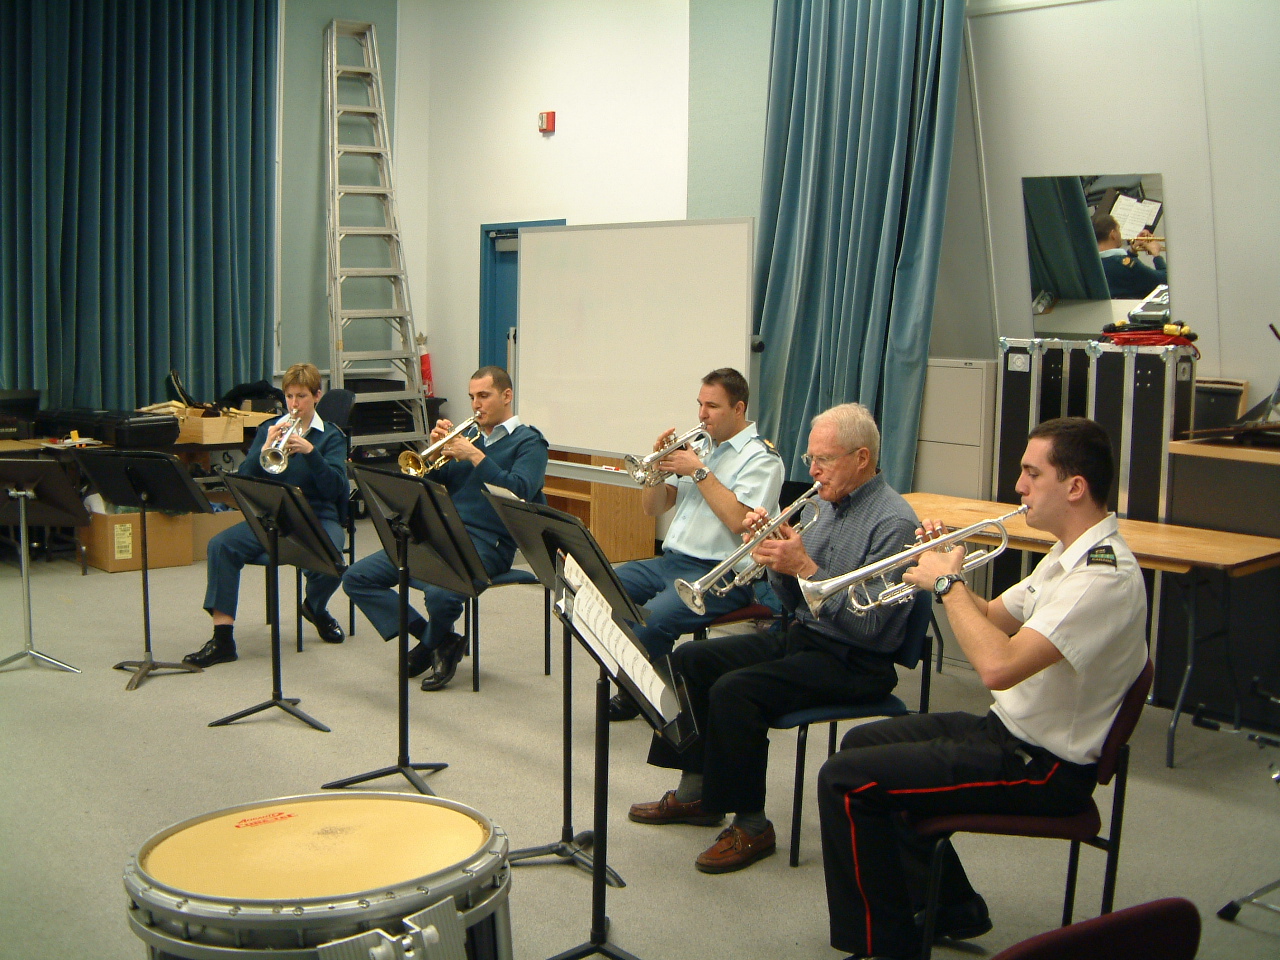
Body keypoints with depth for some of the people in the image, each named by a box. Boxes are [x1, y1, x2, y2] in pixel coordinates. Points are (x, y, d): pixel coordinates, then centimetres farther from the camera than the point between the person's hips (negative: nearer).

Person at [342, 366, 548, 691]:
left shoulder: (529, 442, 3)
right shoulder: (469, 434, 21)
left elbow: (518, 491, -15)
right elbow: (429, 480, 17)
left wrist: (475, 456, -16)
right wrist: (436, 448, -1)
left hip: (485, 542, -7)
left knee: (440, 593, -37)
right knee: (357, 578, -4)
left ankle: (432, 643, 0)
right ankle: (437, 639, -1)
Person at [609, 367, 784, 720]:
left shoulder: (760, 458, -4)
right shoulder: (697, 446, 18)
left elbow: (738, 520, -20)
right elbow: (652, 509, 17)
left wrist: (699, 471, -15)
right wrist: (660, 465, -1)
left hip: (721, 575, -8)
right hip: (670, 561, 8)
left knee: (652, 618, -30)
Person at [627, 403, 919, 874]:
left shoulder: (893, 522, -17)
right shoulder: (828, 504, 11)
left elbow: (868, 626, -25)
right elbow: (794, 603, 13)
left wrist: (805, 566, -24)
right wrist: (778, 557, -7)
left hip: (854, 662, -9)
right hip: (801, 637, 10)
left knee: (734, 690, -26)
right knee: (689, 660, 4)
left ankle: (751, 827, -11)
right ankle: (696, 792, 14)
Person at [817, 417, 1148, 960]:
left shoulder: (1105, 575, -26)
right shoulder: (1069, 555, 8)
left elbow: (997, 666, -35)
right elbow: (993, 618, 17)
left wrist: (948, 584, -21)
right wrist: (945, 568, -1)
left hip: (1042, 768, -11)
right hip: (1010, 730, 11)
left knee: (845, 781, -16)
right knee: (862, 743, 22)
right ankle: (950, 909, 28)